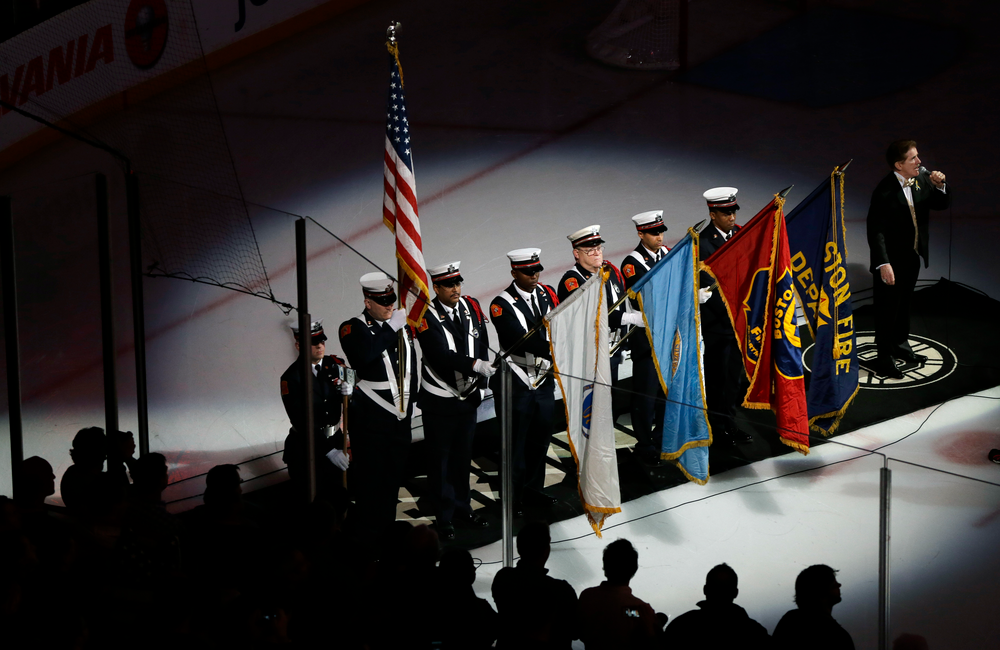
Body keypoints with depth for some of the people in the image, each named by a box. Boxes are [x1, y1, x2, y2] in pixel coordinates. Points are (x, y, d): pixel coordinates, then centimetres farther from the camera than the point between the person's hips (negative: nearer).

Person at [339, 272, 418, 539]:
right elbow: (363, 355, -29)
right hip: (370, 419, -6)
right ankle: (367, 533, 6)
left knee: (395, 475, 12)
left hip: (400, 416, 6)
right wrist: (391, 329, -23)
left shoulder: (402, 326, 12)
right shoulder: (353, 328, -8)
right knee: (371, 475, -2)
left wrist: (410, 399, 17)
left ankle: (388, 525, 24)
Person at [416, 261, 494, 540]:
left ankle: (463, 507, 32)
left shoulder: (471, 307, 1)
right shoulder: (426, 317, -18)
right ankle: (444, 517, 16)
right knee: (440, 459, 6)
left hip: (468, 398, 5)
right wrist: (475, 365, -38)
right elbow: (442, 356, -28)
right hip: (439, 401, -5)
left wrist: (477, 381, -1)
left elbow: (482, 346, 7)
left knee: (463, 456, 18)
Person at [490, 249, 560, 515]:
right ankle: (513, 497, 17)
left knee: (541, 438, 16)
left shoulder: (547, 293, 4)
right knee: (516, 442, 4)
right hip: (515, 383, -6)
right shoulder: (502, 304, -16)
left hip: (544, 380, 6)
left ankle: (533, 489, 32)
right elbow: (522, 340, -27)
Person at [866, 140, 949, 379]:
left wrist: (940, 187, -13)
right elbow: (876, 230, -25)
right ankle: (883, 359, 13)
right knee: (887, 309, 3)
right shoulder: (885, 191, -25)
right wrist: (883, 264, -30)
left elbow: (940, 204, 8)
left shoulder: (922, 179, -4)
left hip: (912, 256, 7)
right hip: (891, 260, -7)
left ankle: (900, 346, 40)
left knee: (903, 304, 23)